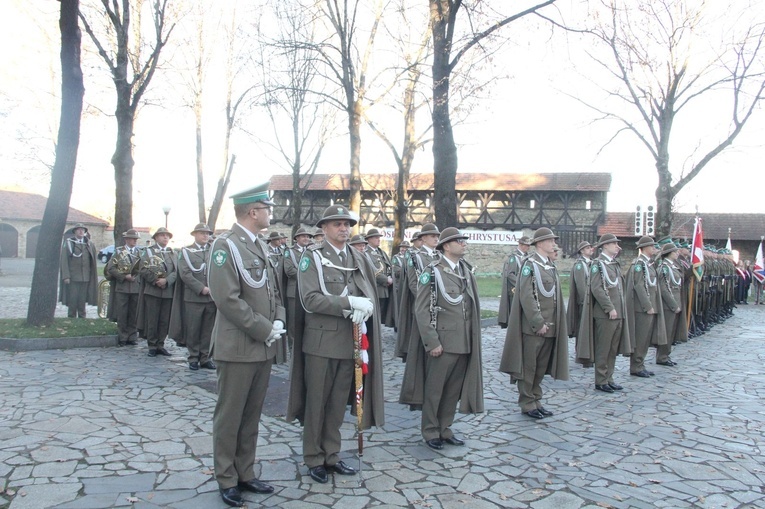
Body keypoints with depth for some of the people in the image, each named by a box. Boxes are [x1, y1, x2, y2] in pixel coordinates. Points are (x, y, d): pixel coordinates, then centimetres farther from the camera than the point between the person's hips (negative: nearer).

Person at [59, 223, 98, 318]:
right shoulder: (68, 243, 2)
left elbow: (93, 262, 11)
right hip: (72, 277, -3)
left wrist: (93, 277, 7)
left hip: (85, 277, 3)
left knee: (82, 300, 6)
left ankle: (82, 317, 15)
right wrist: (66, 276, -9)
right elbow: (64, 260, -2)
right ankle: (71, 317, 8)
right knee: (72, 299, -2)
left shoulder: (89, 244, 10)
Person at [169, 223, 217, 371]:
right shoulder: (186, 251, 4)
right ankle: (193, 358, 13)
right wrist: (201, 289, -14)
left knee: (208, 330, 6)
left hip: (212, 297, 2)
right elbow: (185, 274, -7)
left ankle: (205, 357, 14)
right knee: (193, 330, 3)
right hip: (193, 297, -2)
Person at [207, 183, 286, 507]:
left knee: (251, 416, 15)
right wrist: (264, 329, -16)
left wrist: (278, 321, -1)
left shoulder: (260, 246, 12)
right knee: (229, 417, 6)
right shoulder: (226, 245, -12)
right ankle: (226, 480, 19)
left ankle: (245, 474, 27)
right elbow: (227, 298, -20)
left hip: (264, 347, 8)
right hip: (238, 347, -7)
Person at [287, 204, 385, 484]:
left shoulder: (360, 259, 9)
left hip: (350, 341, 5)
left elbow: (371, 296, 5)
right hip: (321, 340, -4)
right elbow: (310, 299, -18)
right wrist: (349, 303, -23)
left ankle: (332, 455, 28)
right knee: (316, 402, 7)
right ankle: (314, 459, 22)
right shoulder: (312, 257, -6)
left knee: (338, 403, 14)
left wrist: (364, 310, -18)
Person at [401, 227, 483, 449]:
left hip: (464, 343, 6)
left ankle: (445, 429, 28)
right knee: (434, 389, 6)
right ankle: (430, 432, 21)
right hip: (443, 343, -6)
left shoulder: (466, 271, 11)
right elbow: (421, 310, -11)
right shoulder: (432, 272, -8)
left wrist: (472, 338, 12)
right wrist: (432, 342, -15)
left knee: (453, 390, 14)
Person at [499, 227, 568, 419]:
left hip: (550, 326, 7)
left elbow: (556, 297, 16)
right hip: (533, 326, -7)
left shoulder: (552, 266, 13)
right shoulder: (530, 265, -10)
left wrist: (555, 323, 10)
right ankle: (527, 403, 14)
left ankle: (536, 400, 24)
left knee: (541, 367, 13)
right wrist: (538, 323, -17)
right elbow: (526, 297, -16)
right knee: (528, 366, 3)